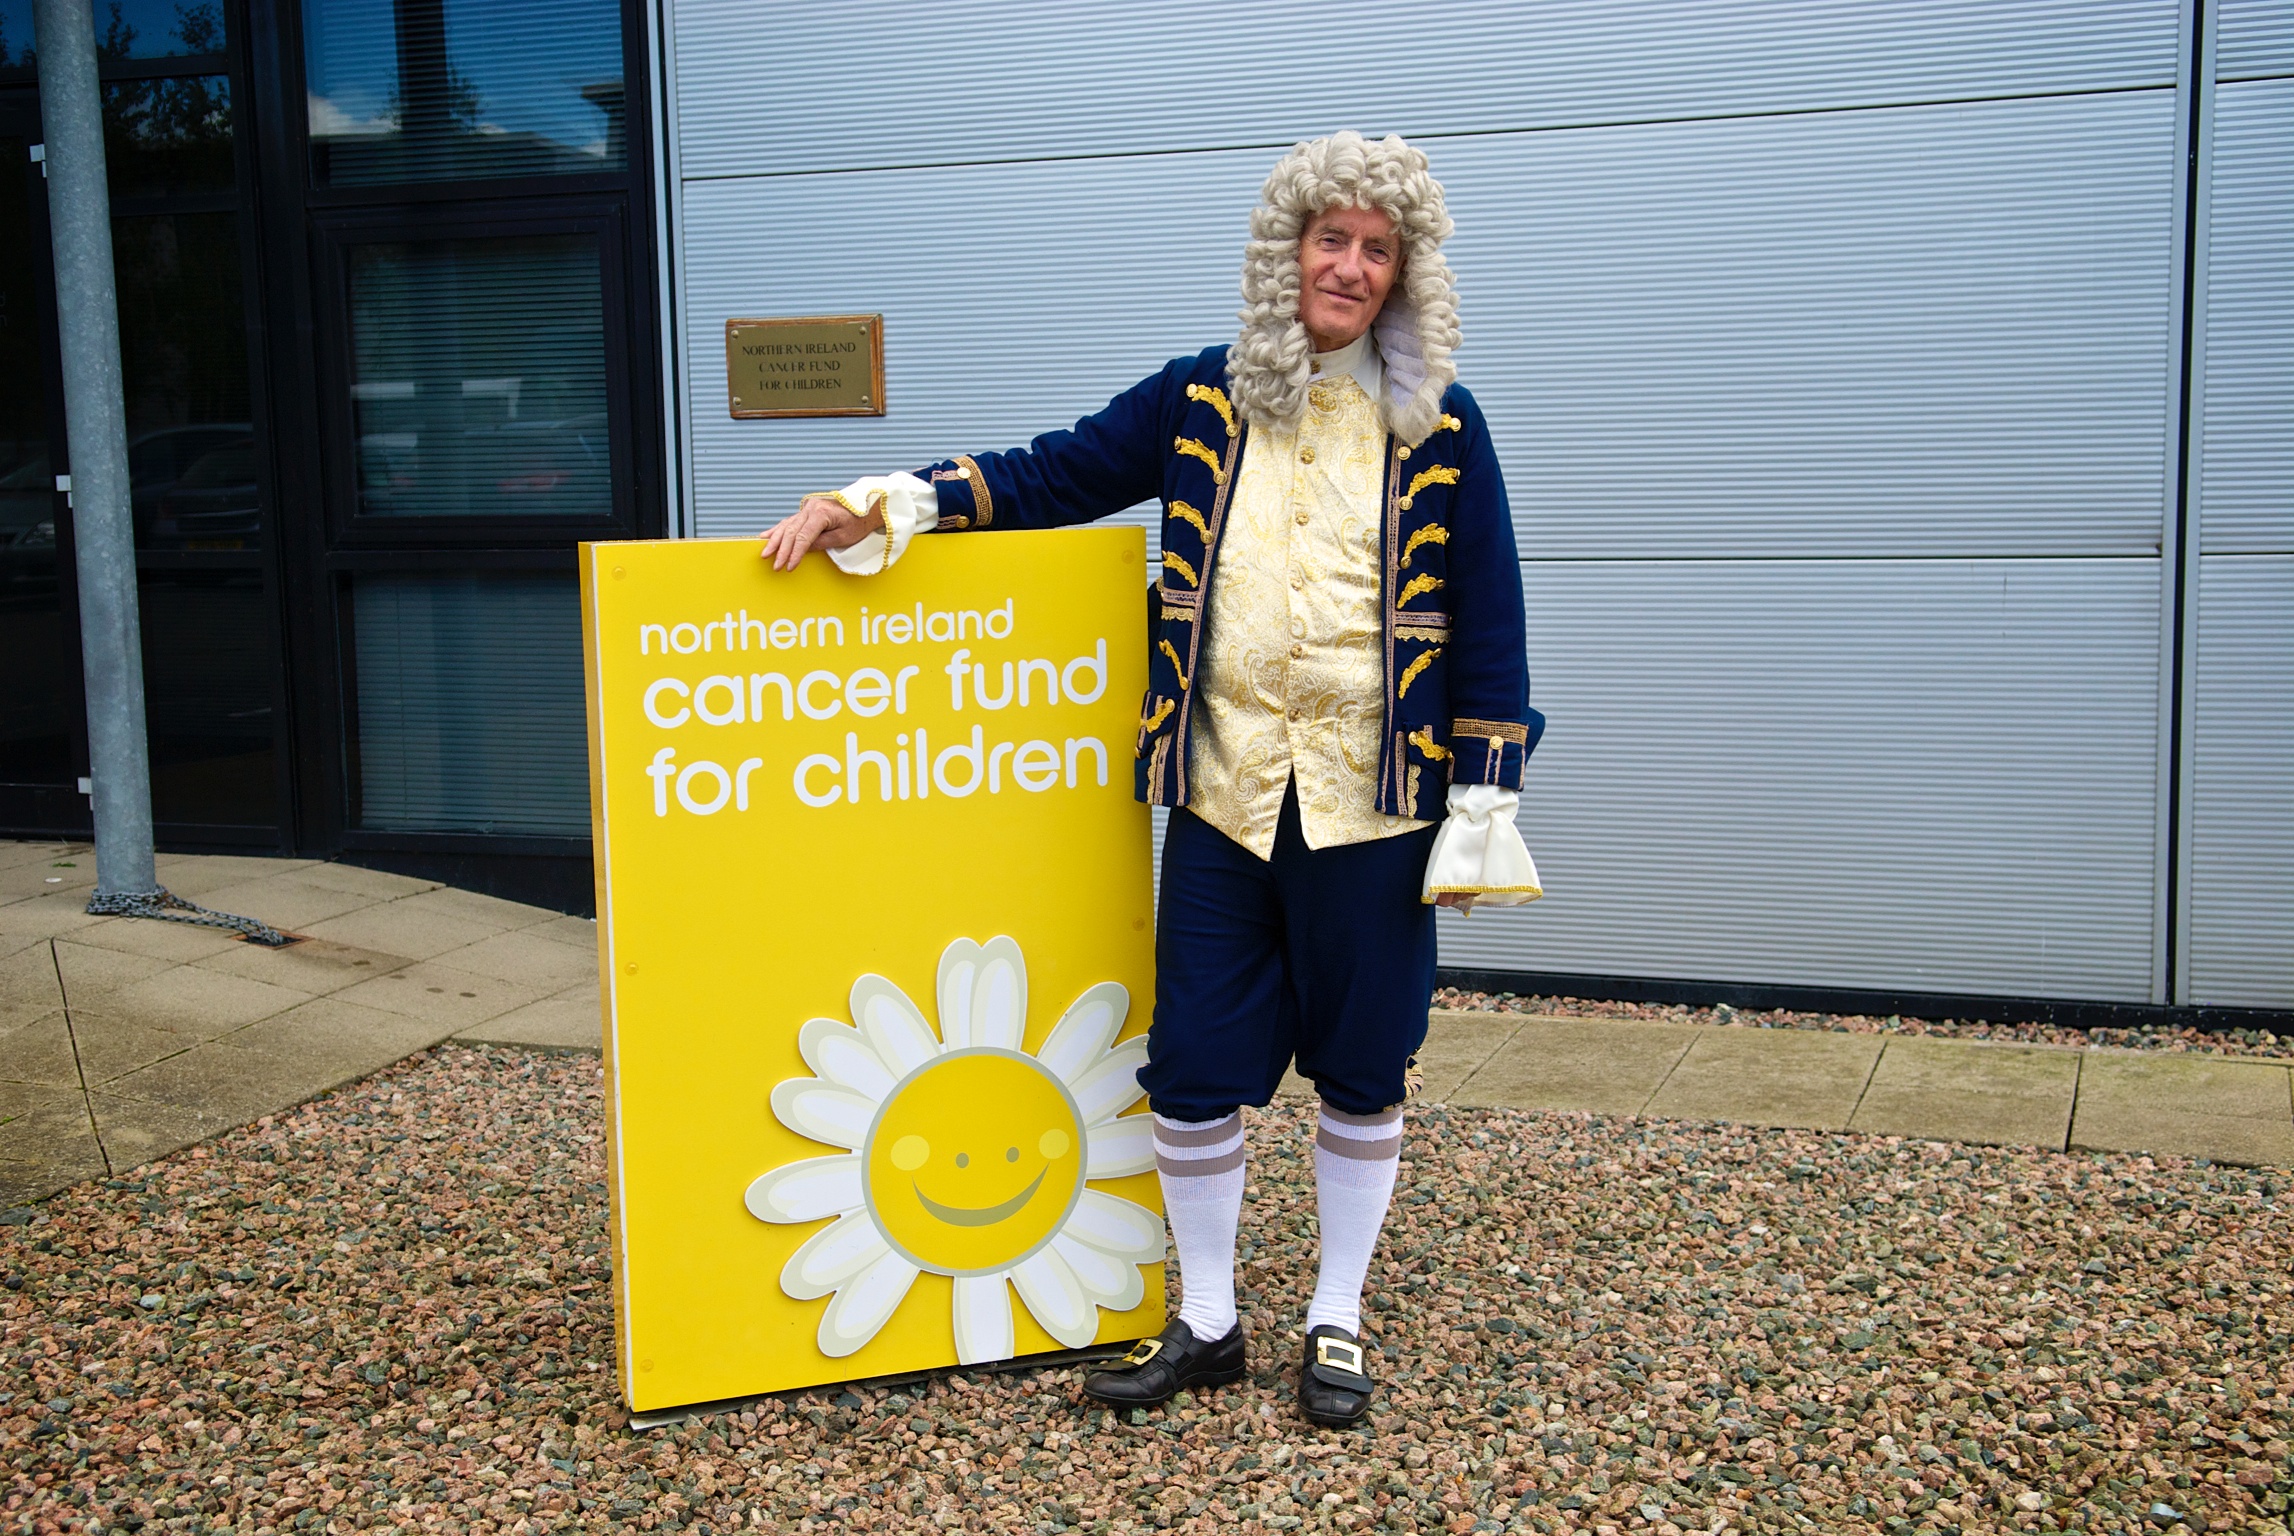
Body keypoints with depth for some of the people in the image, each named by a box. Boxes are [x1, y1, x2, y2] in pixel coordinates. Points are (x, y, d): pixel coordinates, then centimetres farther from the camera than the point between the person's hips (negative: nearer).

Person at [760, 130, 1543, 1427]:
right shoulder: (1200, 401, 6)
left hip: (1373, 807, -2)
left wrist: (1482, 807, -3)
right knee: (1192, 1070, 5)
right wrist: (890, 503, -5)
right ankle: (1207, 1323, 24)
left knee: (1362, 1073, 8)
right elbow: (1051, 475, 8)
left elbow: (1487, 631, 1)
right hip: (1224, 797, 2)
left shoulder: (1442, 429, 0)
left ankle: (1340, 1324, 27)